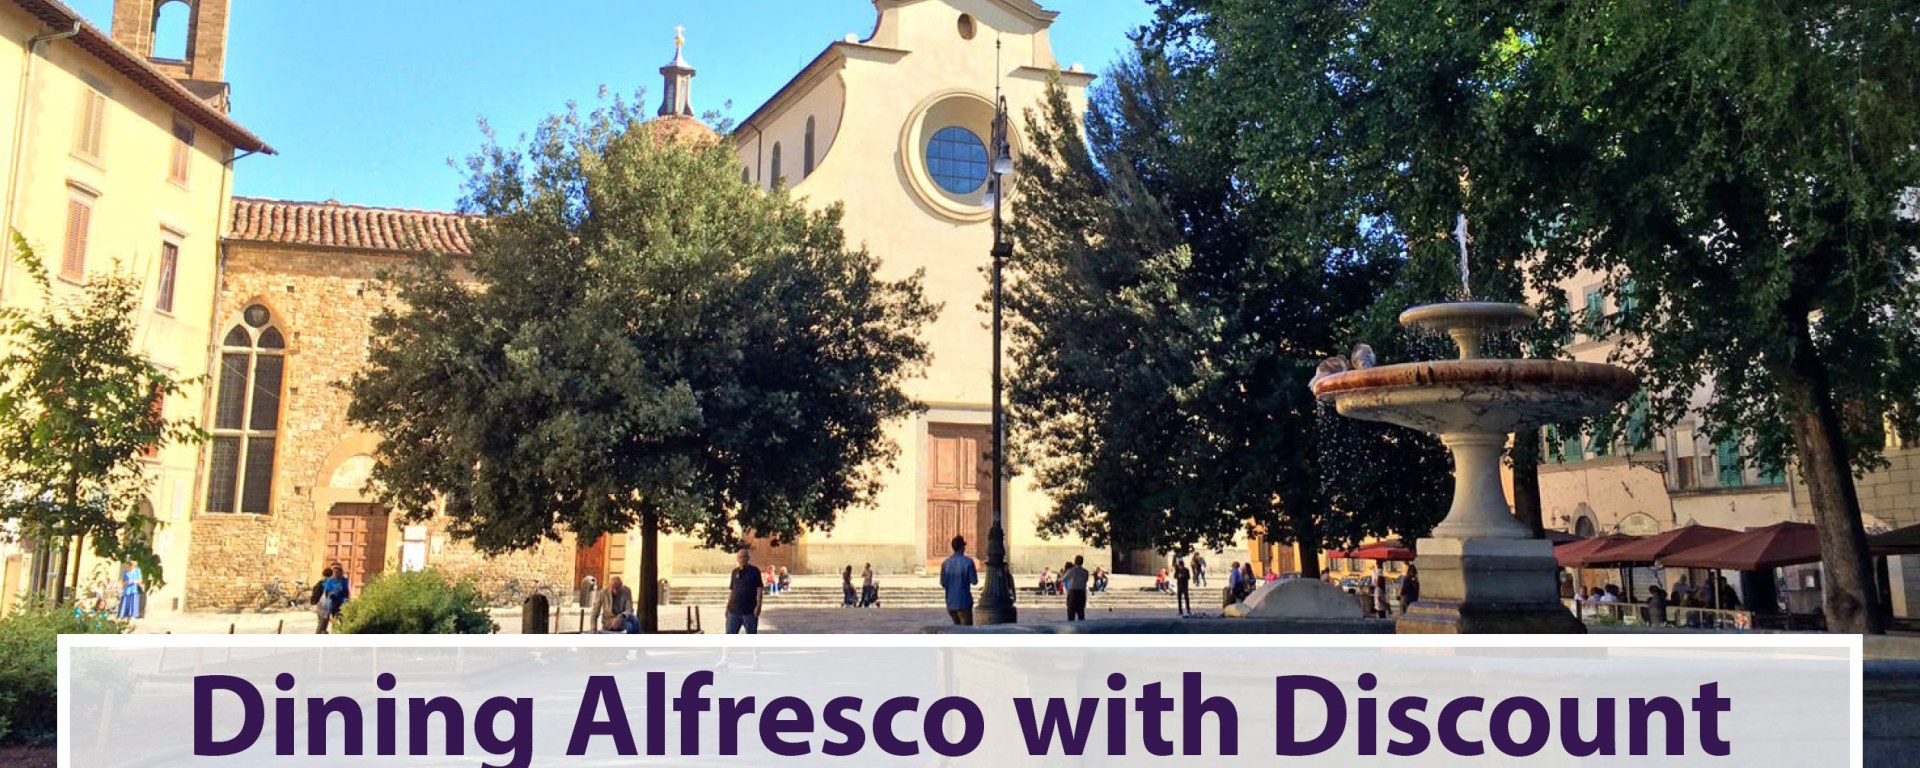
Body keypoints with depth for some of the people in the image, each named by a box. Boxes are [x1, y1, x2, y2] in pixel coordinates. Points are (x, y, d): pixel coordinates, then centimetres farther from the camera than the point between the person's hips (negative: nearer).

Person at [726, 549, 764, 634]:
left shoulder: (754, 571, -2)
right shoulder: (735, 572, 11)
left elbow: (759, 589, -7)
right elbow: (731, 590, 16)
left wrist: (758, 606, -15)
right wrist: (727, 606, 12)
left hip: (750, 611, -4)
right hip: (734, 611, 4)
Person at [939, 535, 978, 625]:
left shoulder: (946, 563, 0)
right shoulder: (968, 562, -12)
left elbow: (943, 583, 0)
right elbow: (974, 581, -9)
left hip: (950, 602, 5)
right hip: (964, 602, -5)